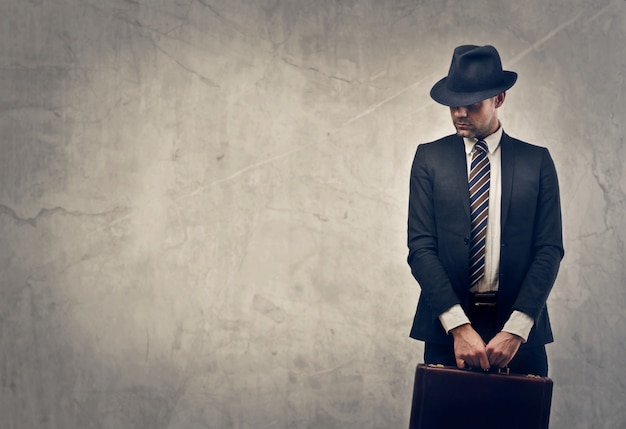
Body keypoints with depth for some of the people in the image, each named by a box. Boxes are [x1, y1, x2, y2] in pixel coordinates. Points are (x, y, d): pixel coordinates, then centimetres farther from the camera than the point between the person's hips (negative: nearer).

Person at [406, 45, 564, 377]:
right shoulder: (429, 157, 4)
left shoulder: (537, 161, 4)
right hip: (447, 329, 0)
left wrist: (515, 330, -12)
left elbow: (550, 249, -1)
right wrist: (459, 327, -14)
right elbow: (420, 247, -3)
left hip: (519, 328, 0)